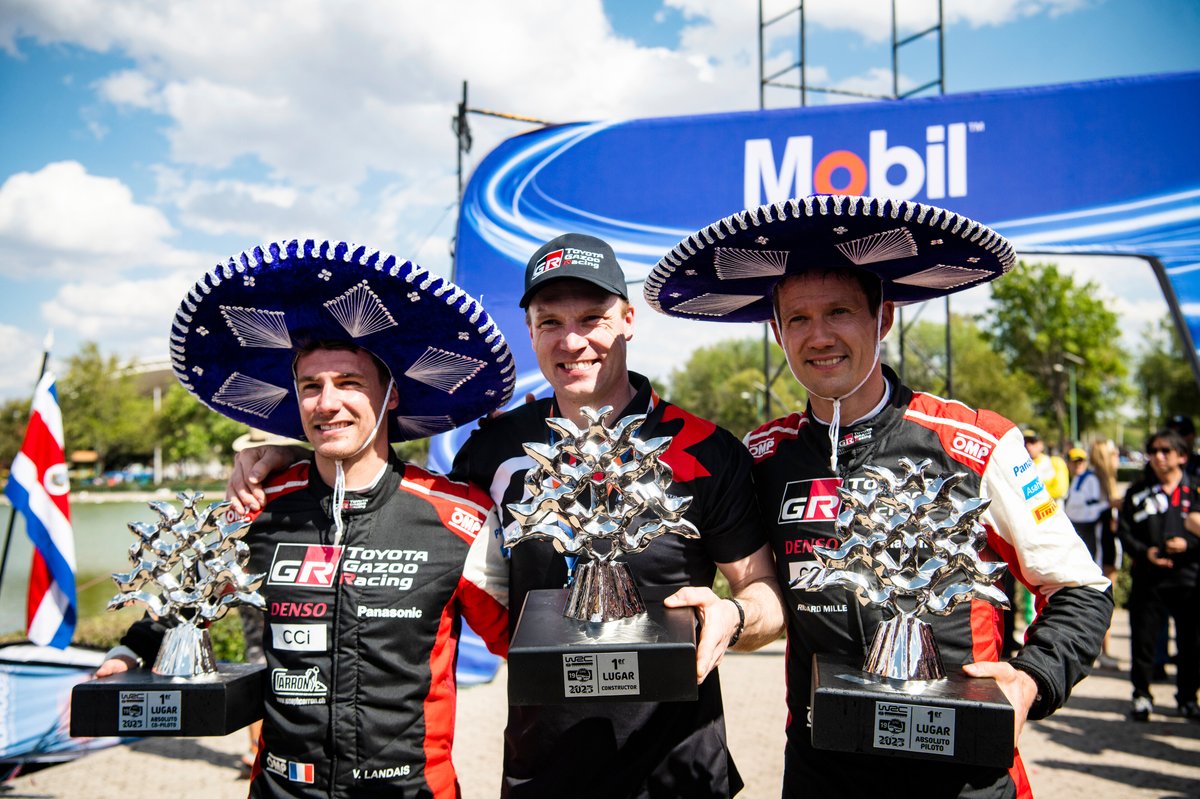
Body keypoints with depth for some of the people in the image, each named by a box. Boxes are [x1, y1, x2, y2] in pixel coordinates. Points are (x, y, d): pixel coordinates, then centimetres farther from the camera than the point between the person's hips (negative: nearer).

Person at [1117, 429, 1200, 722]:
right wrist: (1145, 552, -11)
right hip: (1148, 579, 0)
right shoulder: (1138, 491, 6)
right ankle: (1141, 695, 17)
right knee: (1143, 637, 1)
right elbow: (1124, 532, 5)